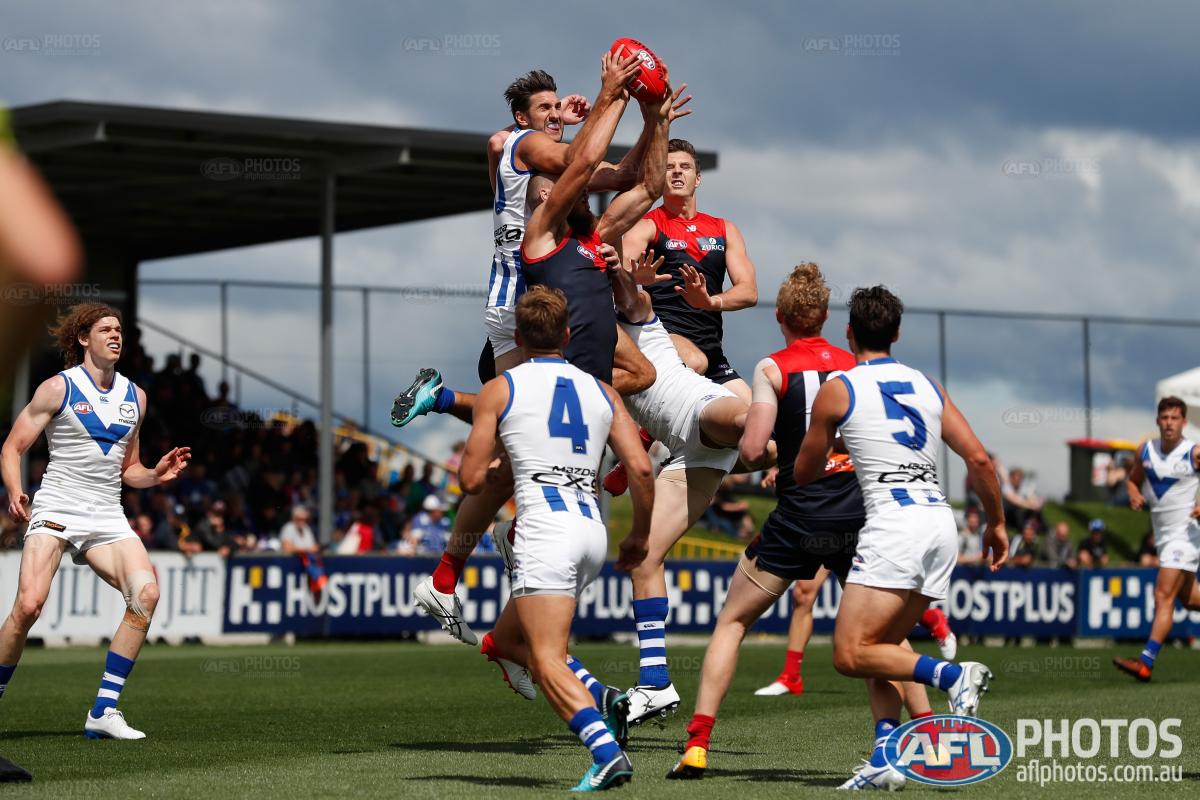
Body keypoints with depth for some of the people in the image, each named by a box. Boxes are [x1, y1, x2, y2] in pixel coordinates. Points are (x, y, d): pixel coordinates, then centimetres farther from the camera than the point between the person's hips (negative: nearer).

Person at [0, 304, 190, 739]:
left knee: (146, 593, -19)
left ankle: (104, 711, -15)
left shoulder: (134, 396, 15)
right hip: (56, 508, -4)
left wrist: (156, 474, 3)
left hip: (107, 519, 4)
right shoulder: (58, 388, 0)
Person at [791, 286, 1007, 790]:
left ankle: (953, 675, -24)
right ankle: (884, 759, 0)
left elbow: (804, 474, 14)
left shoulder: (839, 389, 3)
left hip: (894, 523, -7)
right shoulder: (927, 386, 16)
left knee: (850, 654, -7)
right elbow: (979, 459, 10)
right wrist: (996, 522, 22)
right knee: (881, 651, 14)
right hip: (941, 522, 7)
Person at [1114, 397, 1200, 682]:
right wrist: (1134, 495, -3)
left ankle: (1146, 663, -22)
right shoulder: (1146, 451, 4)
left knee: (1164, 596, -16)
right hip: (1162, 535, 7)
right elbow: (1133, 480, 20)